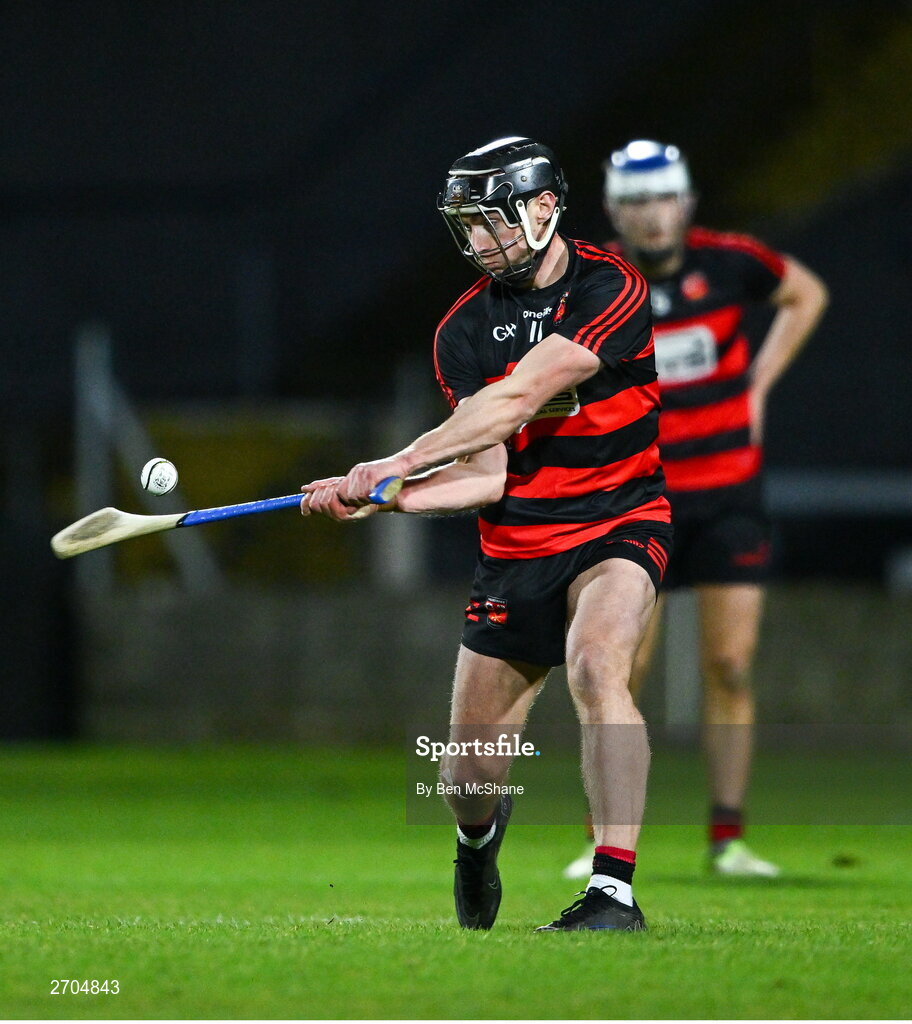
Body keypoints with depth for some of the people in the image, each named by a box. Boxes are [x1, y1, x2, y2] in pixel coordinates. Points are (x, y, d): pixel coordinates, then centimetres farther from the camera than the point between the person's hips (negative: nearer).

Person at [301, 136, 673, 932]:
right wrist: (378, 500, -21)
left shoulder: (609, 290, -15)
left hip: (618, 528, -5)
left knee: (596, 664, -35)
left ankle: (615, 890, -34)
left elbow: (519, 397, -24)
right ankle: (480, 838, 45)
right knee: (469, 776, 6)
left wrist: (400, 463, -25)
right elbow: (489, 473, -6)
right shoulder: (466, 328, 1)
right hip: (514, 548, 5)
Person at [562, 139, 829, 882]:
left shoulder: (728, 262, -7)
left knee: (731, 668, -2)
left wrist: (759, 383, 5)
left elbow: (807, 294, 13)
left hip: (729, 492, 1)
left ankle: (728, 840, 7)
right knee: (622, 672, -5)